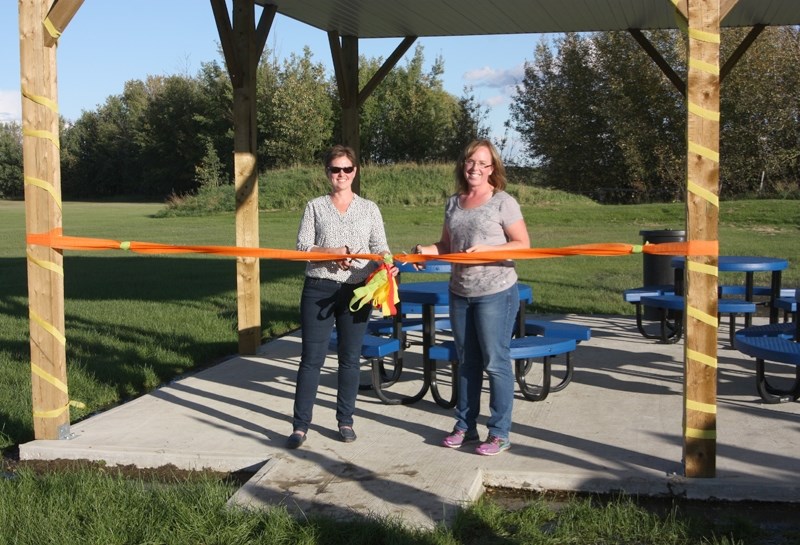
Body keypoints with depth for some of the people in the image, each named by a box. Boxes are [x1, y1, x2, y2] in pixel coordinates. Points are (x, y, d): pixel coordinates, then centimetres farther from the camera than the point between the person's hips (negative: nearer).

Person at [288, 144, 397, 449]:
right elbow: (302, 247, -2)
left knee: (350, 358, 9)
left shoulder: (369, 209, 8)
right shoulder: (315, 207, 6)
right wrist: (332, 253, -18)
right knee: (312, 358, -3)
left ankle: (345, 421, 21)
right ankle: (300, 425, 2)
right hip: (319, 289, -1)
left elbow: (380, 248, 2)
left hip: (357, 291, 2)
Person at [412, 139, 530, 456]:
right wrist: (426, 250, -4)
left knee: (495, 362, -1)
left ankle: (499, 433, 8)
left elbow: (523, 244, -9)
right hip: (460, 293, 6)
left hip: (496, 293, -6)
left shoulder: (503, 202, -7)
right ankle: (466, 426, 25)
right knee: (467, 362, 14)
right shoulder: (454, 203, 10)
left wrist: (486, 249, -20)